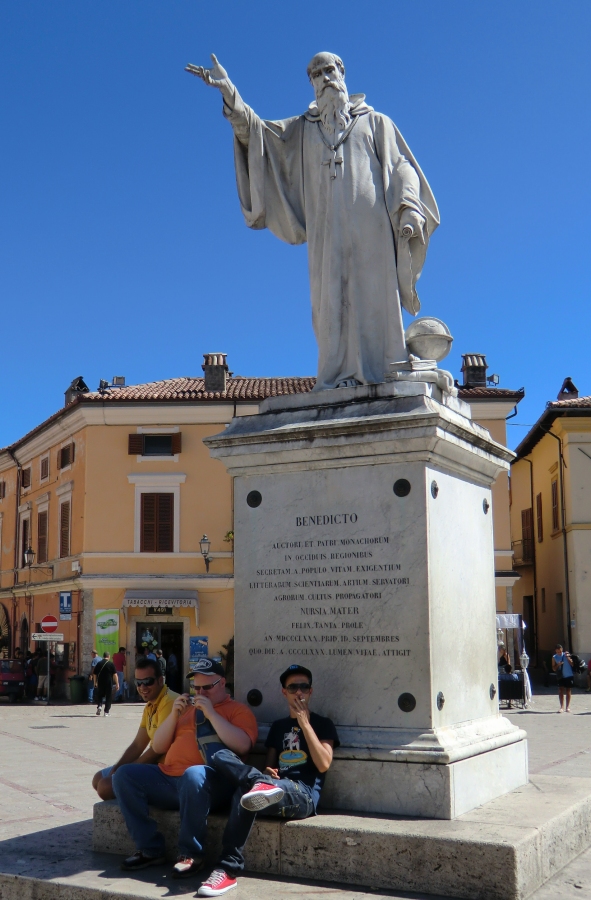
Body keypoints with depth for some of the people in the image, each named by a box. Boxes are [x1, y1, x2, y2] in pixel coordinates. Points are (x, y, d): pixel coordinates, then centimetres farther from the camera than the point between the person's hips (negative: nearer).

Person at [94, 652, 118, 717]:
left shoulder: (98, 664, 5)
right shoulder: (111, 664, -5)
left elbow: (95, 675, 10)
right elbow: (114, 675, -7)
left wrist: (96, 683, 20)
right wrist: (117, 684, -3)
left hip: (100, 683, 2)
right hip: (109, 683, -2)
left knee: (99, 695, 19)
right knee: (108, 697, 7)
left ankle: (99, 706, -4)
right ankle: (107, 711, 6)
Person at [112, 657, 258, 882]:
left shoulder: (238, 710, 8)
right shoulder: (187, 709, 24)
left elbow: (242, 745, -11)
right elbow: (158, 747, 19)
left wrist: (212, 714, -11)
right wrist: (174, 715, 4)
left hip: (212, 783, -6)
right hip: (168, 777, 6)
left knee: (194, 774, -39)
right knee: (124, 775, -10)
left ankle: (191, 854, -22)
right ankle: (150, 849, -7)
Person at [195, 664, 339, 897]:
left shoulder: (322, 724, 12)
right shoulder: (278, 726, 27)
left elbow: (323, 765, -4)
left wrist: (304, 723, -4)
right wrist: (267, 774, -2)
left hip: (303, 795, -6)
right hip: (274, 787, 6)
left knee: (245, 792, -38)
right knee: (221, 756, -18)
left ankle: (228, 870, -43)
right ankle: (263, 785, -40)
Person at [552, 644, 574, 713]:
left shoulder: (566, 654, -2)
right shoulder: (554, 657, 1)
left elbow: (572, 664, -5)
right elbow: (554, 669, 3)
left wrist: (568, 657, -17)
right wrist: (558, 665, -16)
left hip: (569, 676, -1)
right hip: (561, 676, 1)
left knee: (568, 691, 7)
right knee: (561, 691, -5)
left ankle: (568, 707, 15)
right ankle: (561, 707, -1)